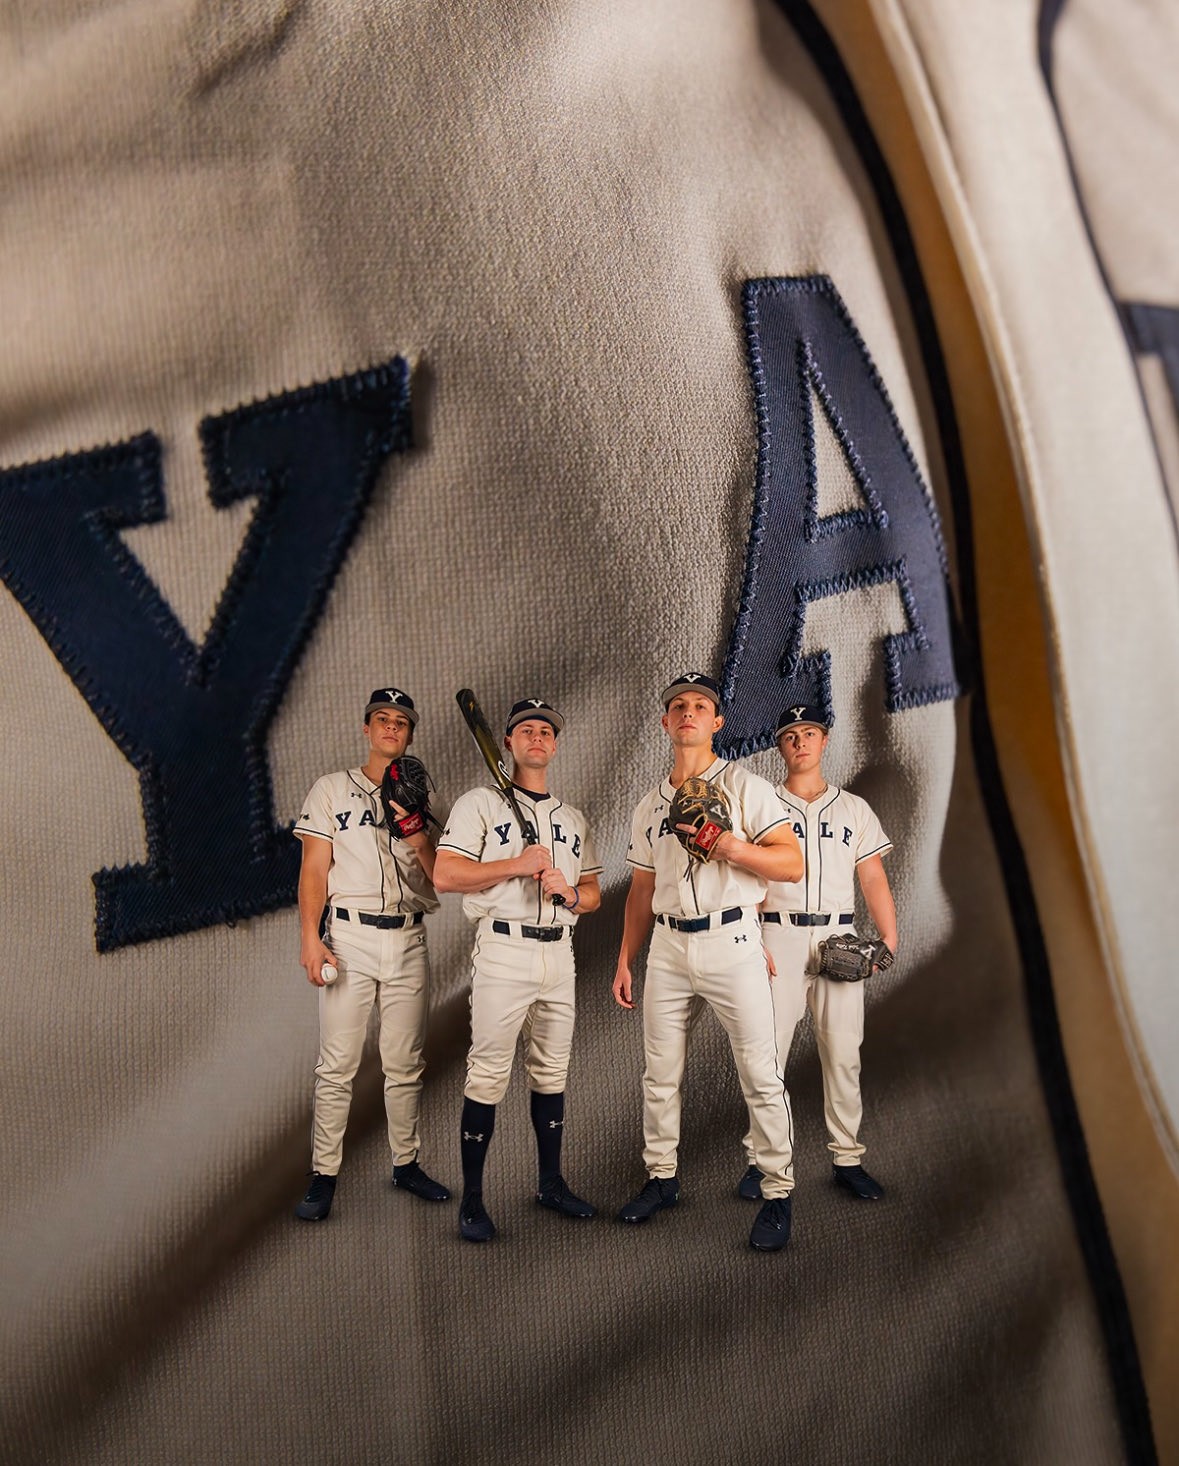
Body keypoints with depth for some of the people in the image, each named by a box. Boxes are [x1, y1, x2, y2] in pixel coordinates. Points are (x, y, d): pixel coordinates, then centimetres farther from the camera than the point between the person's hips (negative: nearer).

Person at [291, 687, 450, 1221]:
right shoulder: (332, 790, 6)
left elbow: (438, 875, 3)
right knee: (337, 1065, -5)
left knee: (405, 1065, 8)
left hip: (408, 941, 3)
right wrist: (311, 938, -10)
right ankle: (323, 1175, 3)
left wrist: (410, 820, -9)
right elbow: (314, 870, 0)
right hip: (349, 937, -3)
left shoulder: (418, 798, 14)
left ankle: (406, 1164, 20)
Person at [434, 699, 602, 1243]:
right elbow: (444, 874, -9)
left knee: (551, 1073, 11)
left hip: (559, 953, 6)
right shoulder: (481, 803, 1)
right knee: (488, 1075, -7)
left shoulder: (572, 818, 18)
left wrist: (568, 891, -5)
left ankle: (550, 1183, 22)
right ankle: (471, 1198, 0)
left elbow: (593, 893, 18)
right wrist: (517, 864, -13)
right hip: (503, 951, -5)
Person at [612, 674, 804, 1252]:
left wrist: (730, 846, -22)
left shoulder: (744, 787, -1)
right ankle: (662, 1179, 25)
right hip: (668, 948, 5)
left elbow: (793, 863, -8)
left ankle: (777, 1193, 5)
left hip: (730, 942, -5)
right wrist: (624, 960, 16)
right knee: (660, 1074, 10)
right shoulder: (649, 806, 16)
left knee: (760, 1075, -5)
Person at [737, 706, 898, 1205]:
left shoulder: (854, 809, 15)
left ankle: (847, 1159, 10)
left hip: (839, 938, 2)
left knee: (843, 1053, 2)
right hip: (779, 935, -2)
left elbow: (874, 880, 10)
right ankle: (759, 1159, 1)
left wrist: (889, 940, -4)